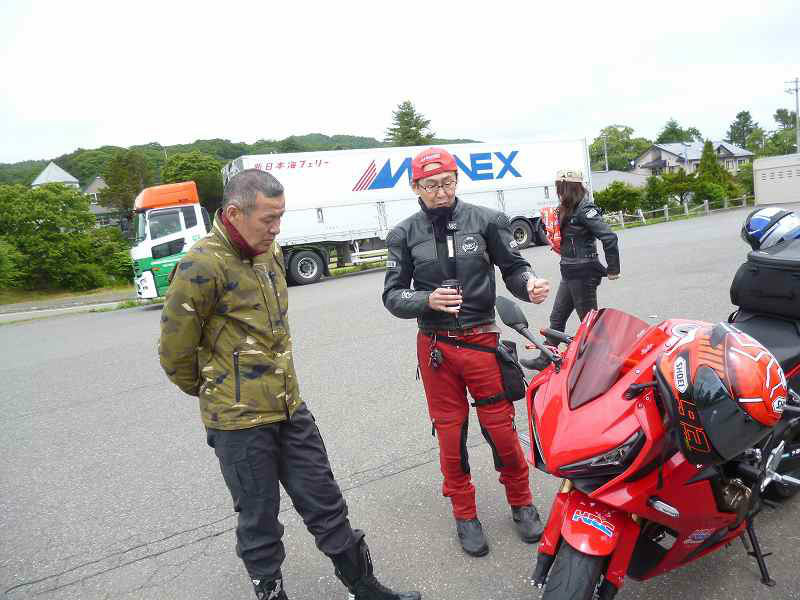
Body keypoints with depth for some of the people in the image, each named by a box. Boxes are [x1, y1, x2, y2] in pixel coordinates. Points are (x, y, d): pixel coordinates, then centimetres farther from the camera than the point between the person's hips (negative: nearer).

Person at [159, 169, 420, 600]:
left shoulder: (270, 253, 8)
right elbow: (175, 351, -11)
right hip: (239, 421, -7)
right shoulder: (202, 267, -19)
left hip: (290, 408, 7)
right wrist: (209, 390, 5)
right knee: (259, 522, 11)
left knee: (325, 504, 16)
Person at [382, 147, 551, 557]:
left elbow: (513, 267, 3)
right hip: (435, 347, 1)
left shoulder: (486, 221, -2)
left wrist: (529, 285, -20)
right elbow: (392, 296, 0)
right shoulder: (405, 235, 0)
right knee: (450, 434, 10)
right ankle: (464, 514, 30)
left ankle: (521, 502, 32)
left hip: (481, 341, -1)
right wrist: (427, 299, -19)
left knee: (501, 428, 6)